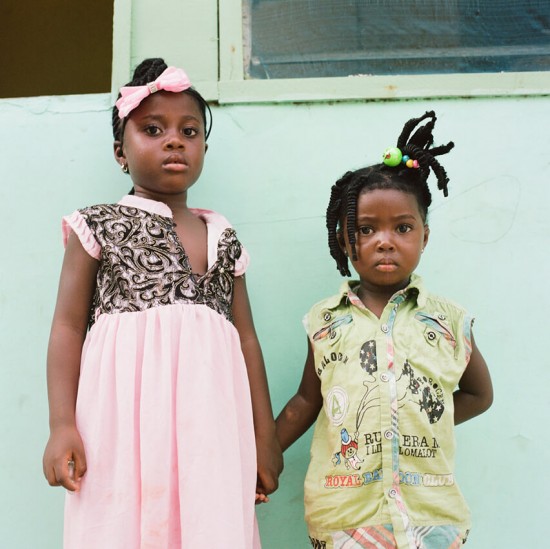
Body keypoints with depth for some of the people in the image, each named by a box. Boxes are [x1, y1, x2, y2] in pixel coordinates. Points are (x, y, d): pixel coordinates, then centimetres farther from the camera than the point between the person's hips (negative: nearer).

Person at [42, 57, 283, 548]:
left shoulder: (222, 239, 14)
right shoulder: (100, 226, 6)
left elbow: (246, 337, 14)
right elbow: (69, 327, 2)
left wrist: (265, 436, 13)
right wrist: (61, 425, -7)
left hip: (209, 422, 3)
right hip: (126, 419, -2)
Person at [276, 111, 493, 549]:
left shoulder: (448, 322, -1)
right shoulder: (325, 321, 0)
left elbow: (479, 394, 13)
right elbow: (307, 401, 10)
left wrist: (423, 421, 2)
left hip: (431, 513, 0)